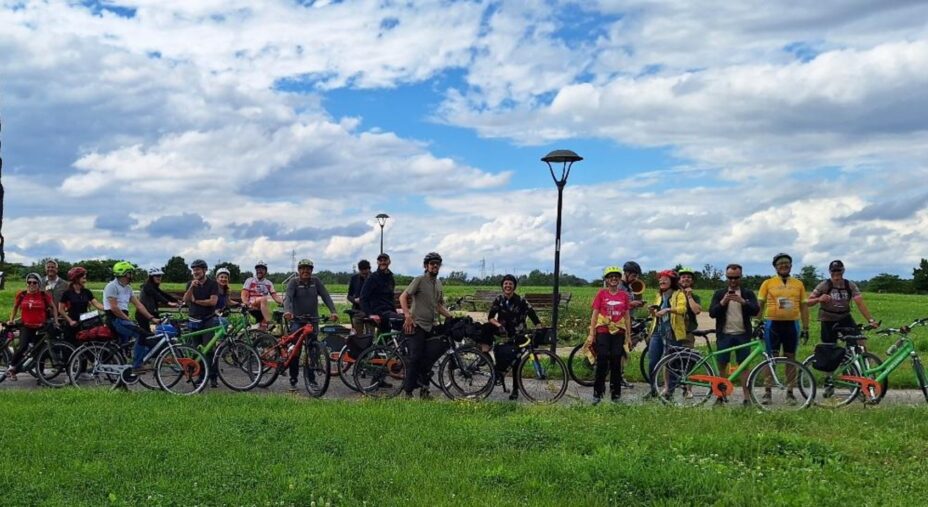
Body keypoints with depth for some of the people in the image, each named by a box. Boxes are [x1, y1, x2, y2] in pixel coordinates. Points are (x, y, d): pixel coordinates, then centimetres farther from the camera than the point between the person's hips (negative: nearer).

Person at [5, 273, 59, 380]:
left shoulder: (44, 295, -2)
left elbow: (53, 307, 10)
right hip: (26, 326, 0)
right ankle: (11, 368, 0)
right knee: (23, 347, -19)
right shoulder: (21, 295, 0)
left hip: (40, 327, 0)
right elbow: (15, 308, 17)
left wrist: (55, 320, 4)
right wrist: (11, 320, 11)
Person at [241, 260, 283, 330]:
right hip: (252, 306, -4)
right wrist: (246, 304, -26)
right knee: (264, 299, -33)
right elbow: (244, 295, -4)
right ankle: (269, 323, -42)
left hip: (263, 308, 4)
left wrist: (283, 303, -16)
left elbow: (275, 296, 5)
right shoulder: (250, 281, 7)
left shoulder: (269, 283, 16)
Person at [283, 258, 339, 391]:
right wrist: (287, 311, -40)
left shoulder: (316, 281, 2)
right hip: (297, 320, -2)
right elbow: (288, 297, -20)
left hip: (313, 320, 2)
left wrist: (333, 311, -20)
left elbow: (326, 296, -6)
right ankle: (293, 381, 3)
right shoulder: (293, 282, -5)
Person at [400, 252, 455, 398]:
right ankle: (408, 391, -3)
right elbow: (403, 297, -12)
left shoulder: (438, 283, 15)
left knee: (427, 359, 7)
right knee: (414, 357, -9)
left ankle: (424, 389, 15)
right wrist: (407, 316, -24)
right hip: (417, 325, -7)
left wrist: (452, 317, 8)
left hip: (430, 326, 7)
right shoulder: (419, 280, -7)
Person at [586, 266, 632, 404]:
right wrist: (591, 334, -4)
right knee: (602, 362, -7)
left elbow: (627, 316, 11)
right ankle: (597, 393, 0)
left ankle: (616, 393, 12)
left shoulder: (624, 295, 8)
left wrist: (628, 336, 8)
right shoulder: (601, 293, 1)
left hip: (618, 331, 2)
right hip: (603, 330, -2)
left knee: (616, 363, 3)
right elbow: (595, 314, 1)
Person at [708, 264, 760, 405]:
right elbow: (712, 313, -2)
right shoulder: (719, 294, 8)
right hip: (724, 335, 1)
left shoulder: (748, 293, 7)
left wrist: (742, 301, -21)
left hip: (742, 335, -1)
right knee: (722, 365, 4)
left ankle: (747, 397, 1)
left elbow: (756, 311, -6)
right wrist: (723, 302, -17)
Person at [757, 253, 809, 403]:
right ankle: (767, 392, 8)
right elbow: (760, 304, 4)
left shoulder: (798, 284, 8)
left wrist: (806, 328, 7)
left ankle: (790, 392, 15)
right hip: (772, 324, -2)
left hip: (792, 324, 2)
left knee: (791, 358, 7)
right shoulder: (768, 283, 2)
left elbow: (804, 306, 11)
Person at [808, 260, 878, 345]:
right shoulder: (824, 286, -13)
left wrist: (871, 320, -26)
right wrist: (819, 299, -36)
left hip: (845, 318, 2)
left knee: (861, 341, -14)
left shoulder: (850, 286, -7)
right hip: (828, 321, -2)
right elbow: (808, 302, -14)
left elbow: (860, 303, -15)